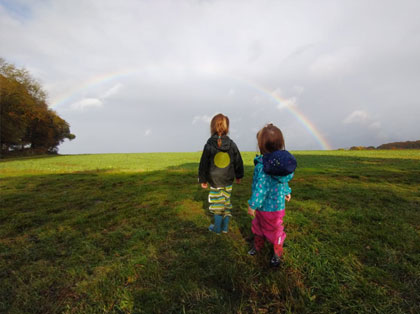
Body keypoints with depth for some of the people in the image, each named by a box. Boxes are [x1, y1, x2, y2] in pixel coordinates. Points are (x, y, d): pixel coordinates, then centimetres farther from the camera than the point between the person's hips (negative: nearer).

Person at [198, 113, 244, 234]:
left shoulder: (209, 145, -10)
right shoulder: (232, 144, -2)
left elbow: (203, 164, -6)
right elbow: (238, 162, 6)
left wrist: (202, 179, 5)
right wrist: (239, 176, 20)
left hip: (214, 181, -3)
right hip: (228, 180, 3)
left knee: (217, 204, 9)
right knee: (227, 202, 16)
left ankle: (217, 228, 23)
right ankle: (225, 226, 28)